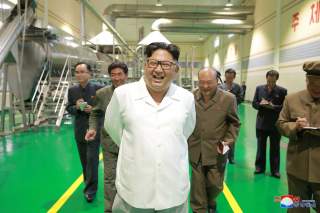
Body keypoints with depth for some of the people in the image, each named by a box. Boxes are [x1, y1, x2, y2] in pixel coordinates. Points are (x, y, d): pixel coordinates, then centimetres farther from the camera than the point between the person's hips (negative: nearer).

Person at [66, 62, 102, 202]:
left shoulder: (98, 89, -9)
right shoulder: (72, 90, 2)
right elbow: (69, 109, 7)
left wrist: (93, 109, -21)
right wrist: (76, 107, -14)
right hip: (79, 130, 4)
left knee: (92, 159, -3)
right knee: (84, 160, 16)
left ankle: (91, 189, 10)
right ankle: (88, 183, 36)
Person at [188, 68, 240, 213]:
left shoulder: (228, 98, -7)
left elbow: (234, 123, 3)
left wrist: (228, 140, -9)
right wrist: (184, 141, 1)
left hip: (216, 151, -1)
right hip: (195, 151, 1)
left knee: (215, 185, 14)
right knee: (197, 186, 12)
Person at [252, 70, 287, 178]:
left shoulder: (282, 91, -5)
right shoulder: (259, 88, 3)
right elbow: (254, 104, 3)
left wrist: (273, 106, -23)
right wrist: (260, 104, -17)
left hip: (275, 125, -2)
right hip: (261, 123, 2)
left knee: (275, 149, 10)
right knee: (260, 147, 14)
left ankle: (275, 170, 22)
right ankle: (259, 167, 28)